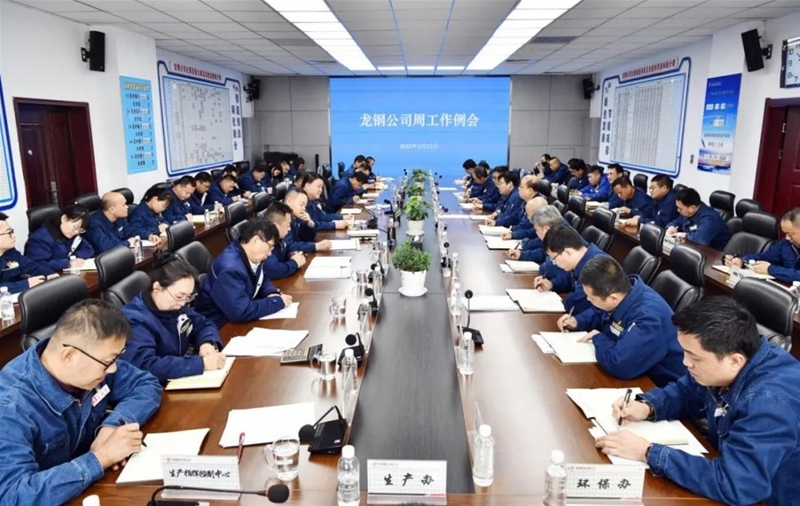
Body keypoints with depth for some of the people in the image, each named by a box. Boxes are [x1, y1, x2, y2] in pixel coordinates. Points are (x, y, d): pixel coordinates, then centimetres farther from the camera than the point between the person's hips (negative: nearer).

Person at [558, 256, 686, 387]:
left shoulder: (648, 317, -35)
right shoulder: (623, 290, -8)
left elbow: (618, 365, -44)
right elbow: (601, 314, 16)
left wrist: (597, 338, -25)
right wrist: (577, 321, -3)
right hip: (635, 371, 8)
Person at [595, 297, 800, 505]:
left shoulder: (771, 402, -33)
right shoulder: (721, 363, -9)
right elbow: (685, 393, 9)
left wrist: (648, 453, -30)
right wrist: (646, 407, -10)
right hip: (727, 464, 7)